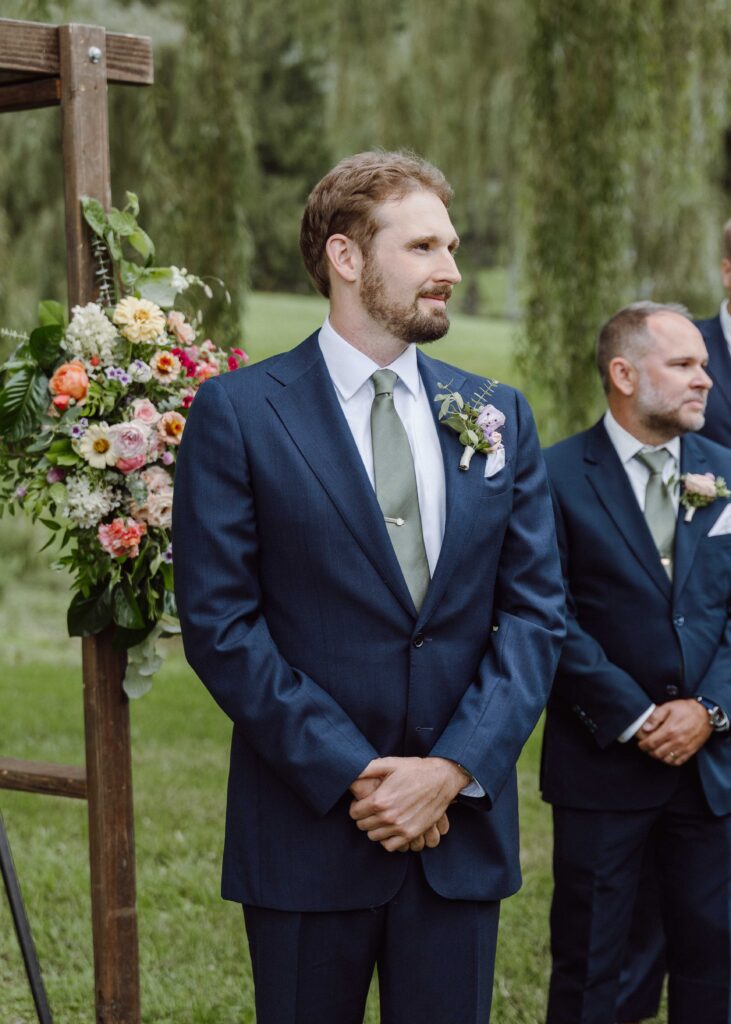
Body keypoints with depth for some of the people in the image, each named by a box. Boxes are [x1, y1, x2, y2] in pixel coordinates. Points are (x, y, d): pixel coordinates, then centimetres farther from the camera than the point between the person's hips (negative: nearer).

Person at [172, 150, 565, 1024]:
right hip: (307, 828, -3)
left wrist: (453, 769, -9)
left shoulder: (499, 417, 8)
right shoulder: (238, 412, -4)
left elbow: (536, 610, 4)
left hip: (463, 824, 3)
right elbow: (218, 621, -9)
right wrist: (349, 776, -13)